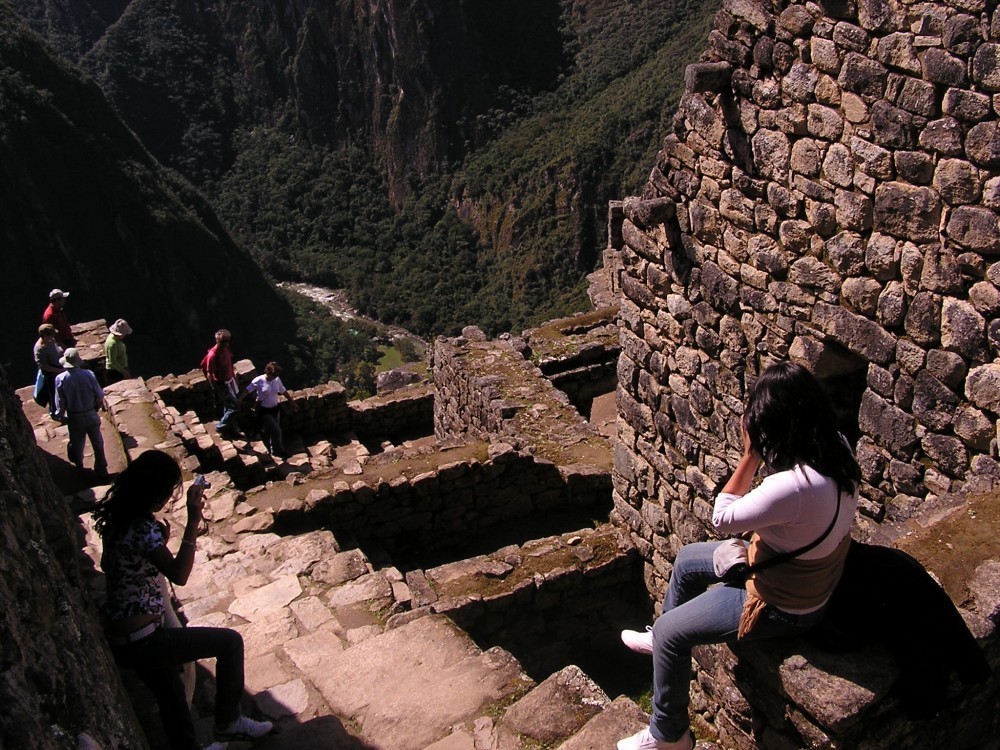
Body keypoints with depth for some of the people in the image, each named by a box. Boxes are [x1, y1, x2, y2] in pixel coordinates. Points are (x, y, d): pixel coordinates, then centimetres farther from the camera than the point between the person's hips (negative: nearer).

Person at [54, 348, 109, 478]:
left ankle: (78, 463, 47)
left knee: (76, 441, 23)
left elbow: (60, 401, -9)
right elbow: (99, 394, -8)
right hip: (91, 415, 0)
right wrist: (98, 405, 12)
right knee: (97, 442, 12)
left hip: (74, 418, 1)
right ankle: (101, 470, 17)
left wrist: (60, 416, 7)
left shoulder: (61, 379, -17)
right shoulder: (89, 375, -17)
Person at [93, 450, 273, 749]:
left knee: (171, 696, 24)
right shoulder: (144, 529, -25)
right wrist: (193, 521, -30)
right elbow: (179, 575, -28)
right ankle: (228, 723, 15)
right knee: (230, 641, 0)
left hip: (118, 638, 9)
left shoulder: (116, 517, 4)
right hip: (140, 642, -9)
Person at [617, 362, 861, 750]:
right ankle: (660, 640, 48)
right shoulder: (838, 447, -14)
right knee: (685, 560, 23)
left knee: (668, 633, 2)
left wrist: (751, 455, -26)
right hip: (803, 571, 9)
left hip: (784, 605, -9)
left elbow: (722, 518, -26)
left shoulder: (793, 486, -42)